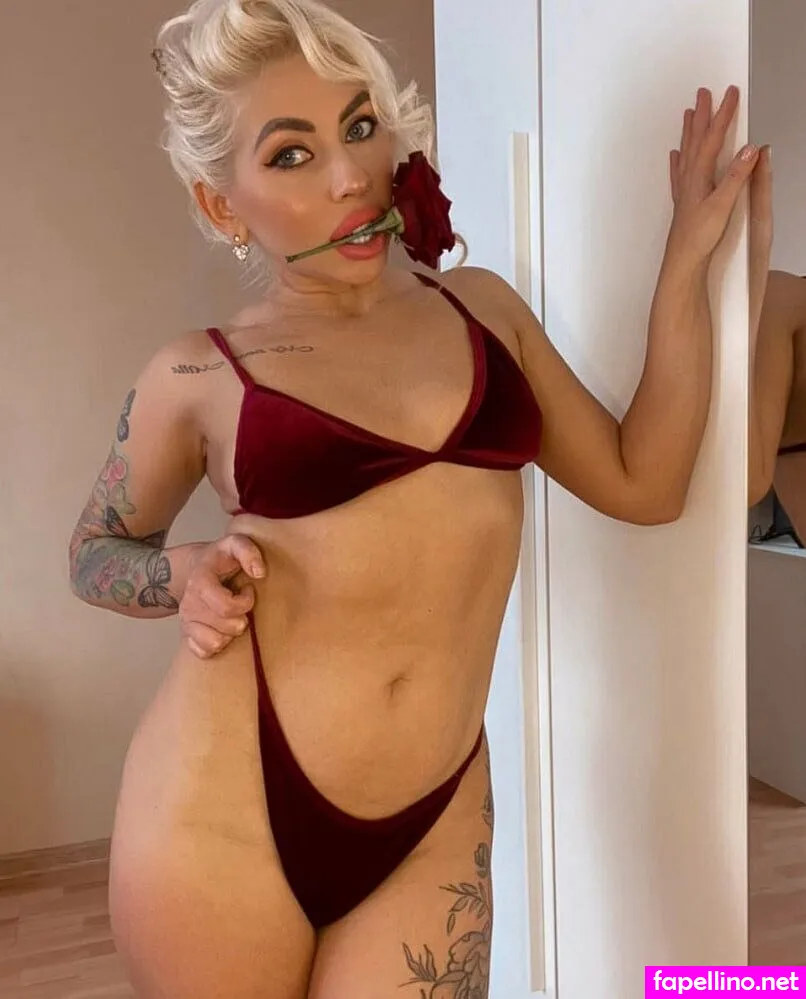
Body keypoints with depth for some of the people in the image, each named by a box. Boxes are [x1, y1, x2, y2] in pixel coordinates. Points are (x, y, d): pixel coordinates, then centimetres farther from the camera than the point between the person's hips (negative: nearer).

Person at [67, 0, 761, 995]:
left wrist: (687, 253, 3)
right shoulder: (197, 377, -2)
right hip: (223, 812, -1)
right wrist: (184, 574, -9)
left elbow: (643, 482, 4)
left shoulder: (481, 306, 7)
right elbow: (93, 551, 13)